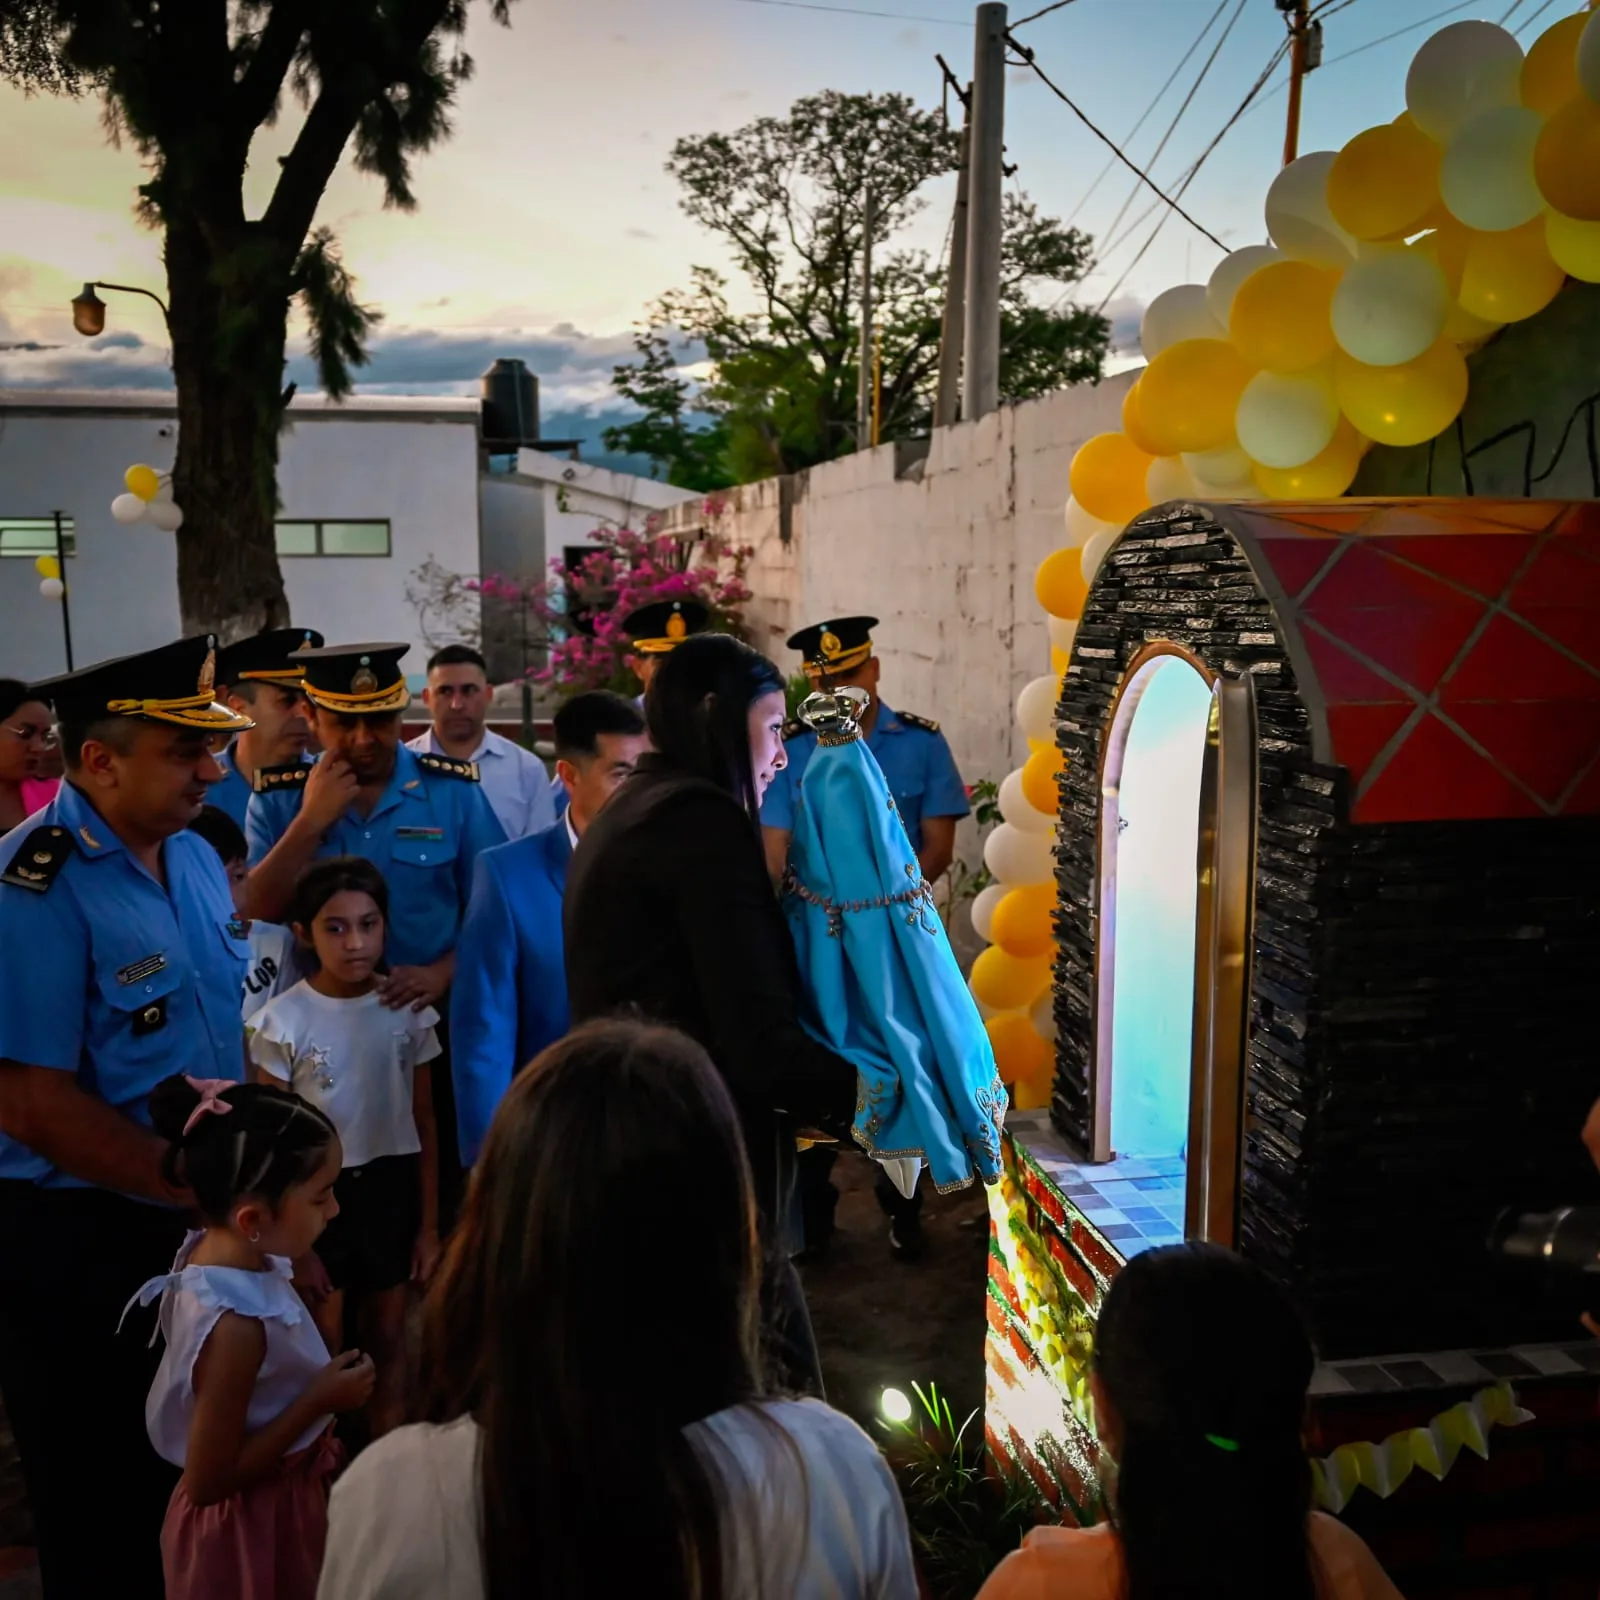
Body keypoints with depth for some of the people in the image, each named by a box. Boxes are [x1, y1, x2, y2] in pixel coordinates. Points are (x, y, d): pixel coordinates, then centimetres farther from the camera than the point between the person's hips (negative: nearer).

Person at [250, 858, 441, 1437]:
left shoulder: (409, 1011, -7)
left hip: (392, 1187, 2)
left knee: (387, 1337, 18)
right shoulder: (283, 1020, -14)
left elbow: (424, 1123, 0)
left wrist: (429, 1223, 3)